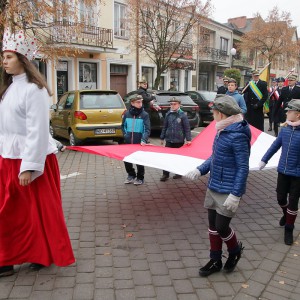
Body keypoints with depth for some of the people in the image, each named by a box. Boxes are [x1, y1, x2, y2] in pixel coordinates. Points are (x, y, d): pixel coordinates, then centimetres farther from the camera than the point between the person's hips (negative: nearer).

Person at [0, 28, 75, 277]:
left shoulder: (33, 89, -13)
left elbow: (37, 130, -18)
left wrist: (29, 167, -21)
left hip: (31, 158, -8)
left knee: (40, 209, 6)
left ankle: (45, 255, 25)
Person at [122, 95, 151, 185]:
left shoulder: (144, 114, -7)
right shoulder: (127, 113, 2)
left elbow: (147, 129, -13)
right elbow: (123, 126, 16)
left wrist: (144, 140, -25)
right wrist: (125, 134, 2)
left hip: (139, 143, -3)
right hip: (128, 142, 3)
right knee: (126, 159, 10)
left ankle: (140, 178, 24)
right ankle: (131, 175, 31)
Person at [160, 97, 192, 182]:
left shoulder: (182, 114, -8)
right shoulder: (168, 114, 3)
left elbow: (187, 128, -8)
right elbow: (165, 127, 10)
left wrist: (188, 139, -11)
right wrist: (162, 138, 13)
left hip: (179, 140, -3)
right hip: (169, 140, 3)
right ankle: (165, 174, 9)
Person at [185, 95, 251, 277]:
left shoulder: (238, 135, -20)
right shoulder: (223, 131, 6)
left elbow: (243, 168, -19)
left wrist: (235, 195, -21)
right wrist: (200, 170, 3)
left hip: (228, 191, -8)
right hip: (213, 188, 8)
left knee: (221, 227, 2)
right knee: (213, 226, 14)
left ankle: (236, 250, 33)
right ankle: (216, 261, 31)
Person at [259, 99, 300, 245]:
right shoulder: (285, 129, -4)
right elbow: (276, 145, 9)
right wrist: (264, 160, 14)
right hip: (283, 171, 4)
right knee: (281, 198, 16)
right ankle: (286, 215, 48)